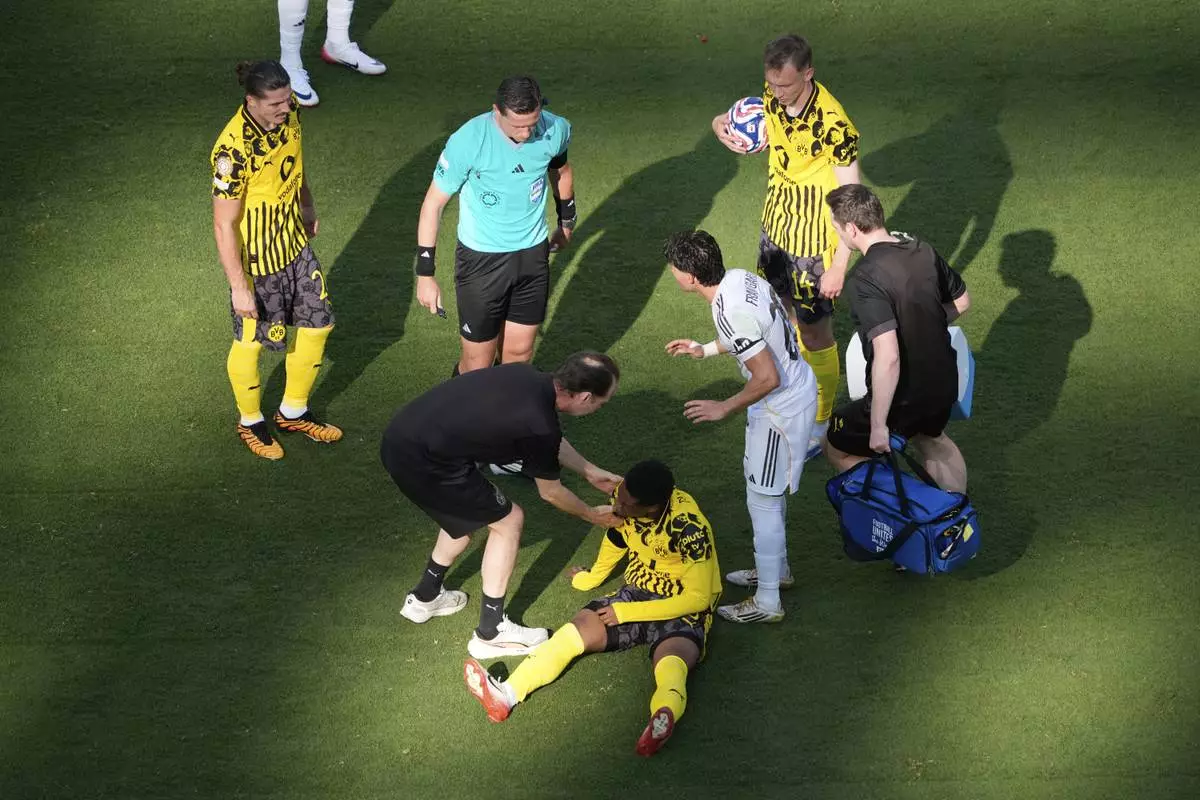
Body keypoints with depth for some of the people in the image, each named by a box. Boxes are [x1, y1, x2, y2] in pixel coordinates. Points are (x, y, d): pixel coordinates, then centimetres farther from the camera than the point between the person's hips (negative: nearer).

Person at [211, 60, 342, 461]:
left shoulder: (288, 116, -12)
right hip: (255, 259, -7)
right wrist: (238, 287, -23)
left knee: (317, 325, 18)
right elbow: (223, 225, -27)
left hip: (294, 244, 7)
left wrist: (307, 205, 26)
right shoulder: (234, 150, -34)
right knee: (250, 342, 14)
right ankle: (250, 422, 39)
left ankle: (293, 412, 40)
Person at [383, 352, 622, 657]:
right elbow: (551, 493, 4)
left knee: (467, 512, 29)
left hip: (400, 436, 8)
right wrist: (592, 515, 22)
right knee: (508, 521, 7)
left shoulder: (527, 377, 5)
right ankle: (491, 633, 15)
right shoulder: (538, 427, -17)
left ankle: (424, 598, 44)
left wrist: (593, 473, 33)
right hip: (421, 464, -8)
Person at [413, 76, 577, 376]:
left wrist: (566, 222, 27)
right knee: (477, 365, 3)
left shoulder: (555, 130, -13)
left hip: (533, 254, 4)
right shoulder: (468, 142, -25)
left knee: (519, 354, 12)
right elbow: (434, 203, -14)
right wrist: (425, 273, -12)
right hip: (481, 258, -3)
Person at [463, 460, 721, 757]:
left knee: (672, 660, -39)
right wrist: (591, 578, 34)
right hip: (637, 592, 6)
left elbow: (698, 598, -23)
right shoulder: (625, 497, -8)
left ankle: (664, 718, -74)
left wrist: (626, 612, -21)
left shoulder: (689, 526, -25)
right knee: (576, 630, -20)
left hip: (683, 609, -6)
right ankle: (505, 695, -41)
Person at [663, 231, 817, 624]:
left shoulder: (730, 313, -31)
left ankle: (767, 602, 13)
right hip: (800, 384, 10)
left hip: (782, 409, -10)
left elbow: (768, 378, -29)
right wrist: (705, 349, 20)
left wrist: (725, 408, -16)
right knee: (764, 486, 26)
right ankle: (776, 569, 43)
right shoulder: (739, 278, -3)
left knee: (763, 500, 2)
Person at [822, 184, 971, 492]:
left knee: (837, 449, 19)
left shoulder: (866, 280, -28)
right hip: (944, 384, 7)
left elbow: (887, 357, -35)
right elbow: (961, 301, 11)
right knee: (931, 438, 38)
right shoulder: (921, 250, -5)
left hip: (903, 398, -7)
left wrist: (878, 425, -28)